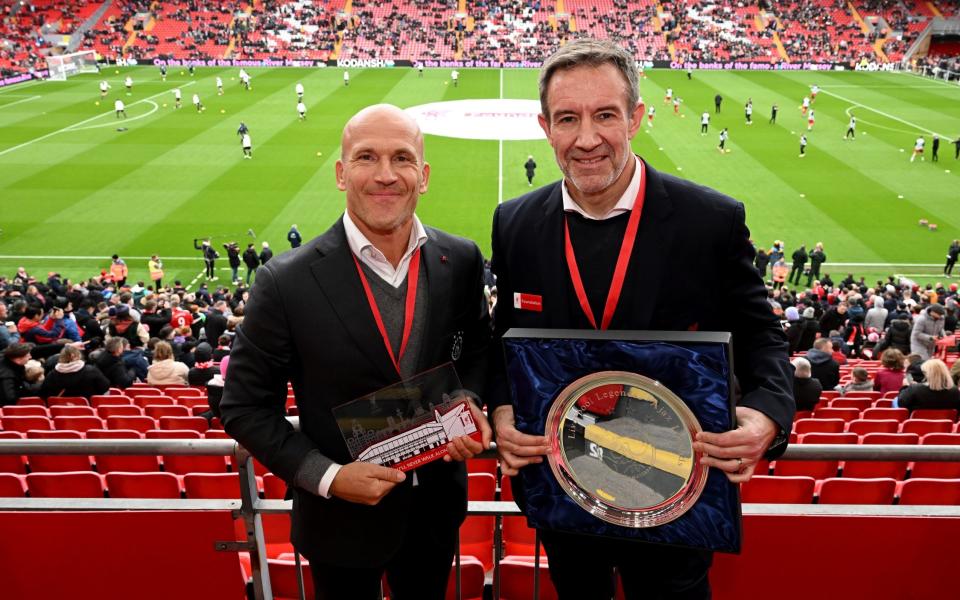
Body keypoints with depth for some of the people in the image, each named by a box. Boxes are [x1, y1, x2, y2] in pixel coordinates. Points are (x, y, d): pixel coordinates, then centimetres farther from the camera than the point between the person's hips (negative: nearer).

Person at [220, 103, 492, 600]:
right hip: (342, 517, -3)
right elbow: (245, 407, -9)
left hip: (438, 508, 3)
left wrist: (469, 403, -12)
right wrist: (327, 477, -18)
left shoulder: (461, 261, -9)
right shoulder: (287, 283, -18)